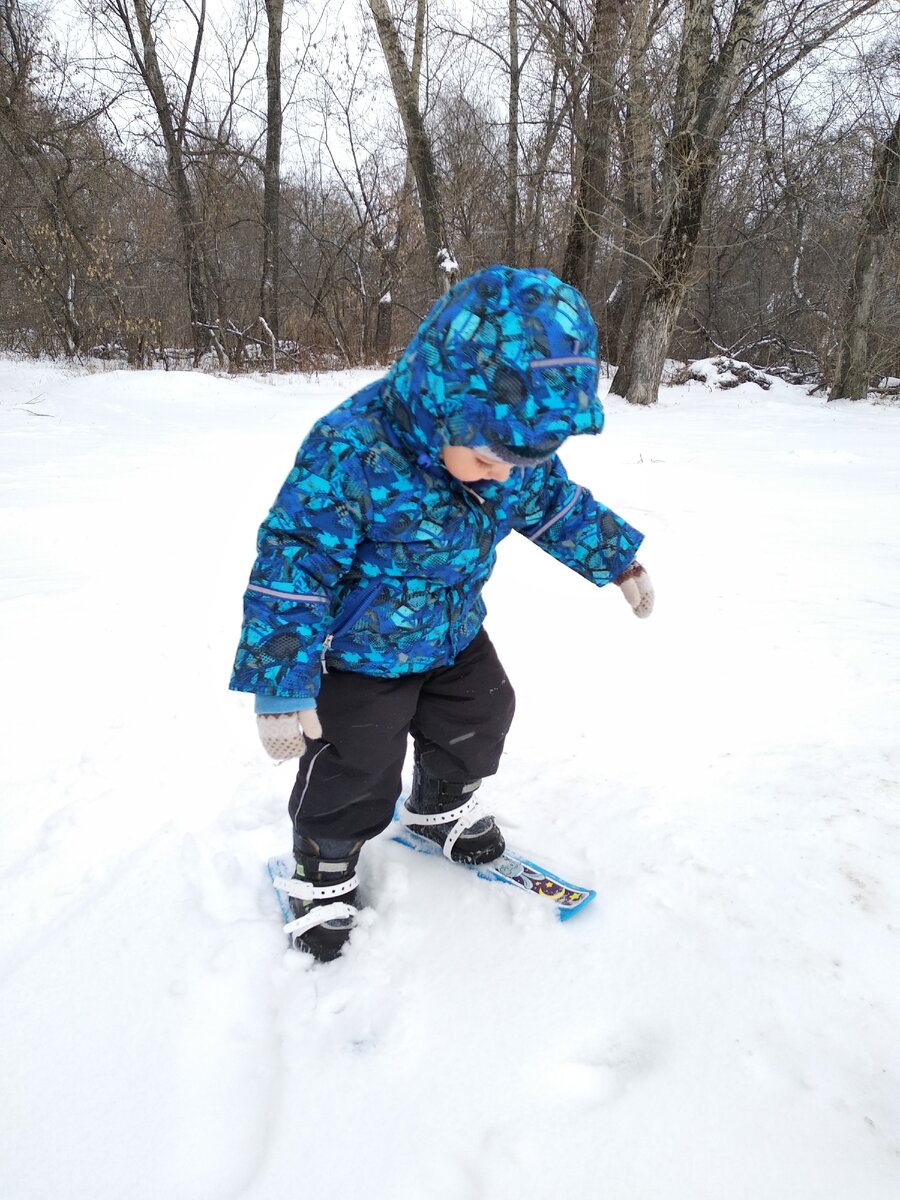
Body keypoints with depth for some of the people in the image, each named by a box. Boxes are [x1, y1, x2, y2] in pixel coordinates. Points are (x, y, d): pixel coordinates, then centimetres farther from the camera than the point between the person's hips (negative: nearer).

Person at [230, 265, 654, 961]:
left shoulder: (514, 444, -15)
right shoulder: (350, 451, -35)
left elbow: (556, 505, 6)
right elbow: (291, 568, -29)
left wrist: (618, 561, 15)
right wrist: (282, 687, -27)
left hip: (456, 637, 6)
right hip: (363, 650, -6)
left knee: (478, 722, 20)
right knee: (354, 771, 2)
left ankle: (441, 806, 49)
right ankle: (325, 866, 31)